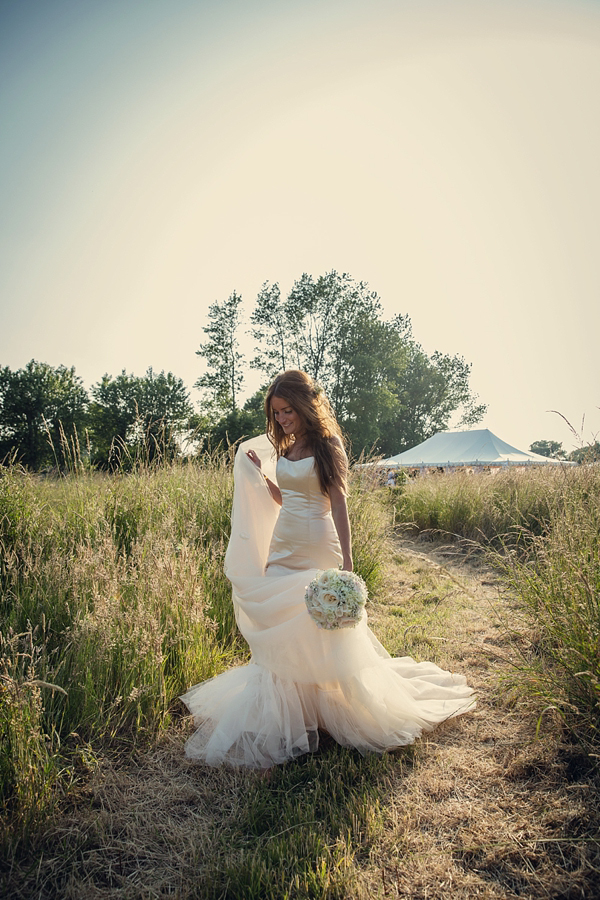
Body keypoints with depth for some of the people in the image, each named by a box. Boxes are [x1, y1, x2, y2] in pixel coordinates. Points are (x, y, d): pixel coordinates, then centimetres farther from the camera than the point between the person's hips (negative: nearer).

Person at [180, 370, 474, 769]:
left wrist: (347, 561, -16)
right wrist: (259, 472, 8)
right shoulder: (283, 448, 11)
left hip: (316, 548, -6)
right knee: (281, 631, 7)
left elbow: (339, 503, -12)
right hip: (282, 547, 7)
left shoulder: (327, 445, -8)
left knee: (317, 631, 1)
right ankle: (290, 714, 21)